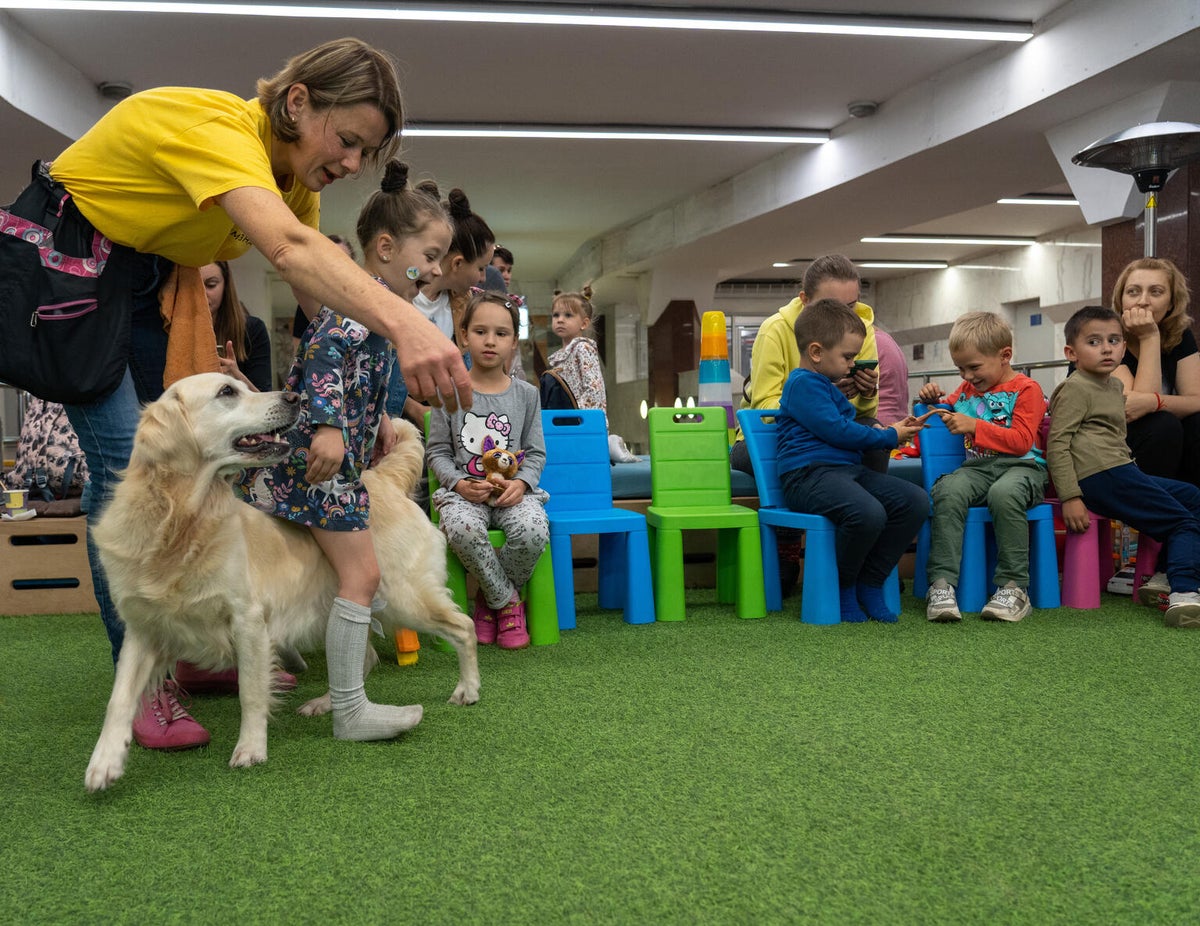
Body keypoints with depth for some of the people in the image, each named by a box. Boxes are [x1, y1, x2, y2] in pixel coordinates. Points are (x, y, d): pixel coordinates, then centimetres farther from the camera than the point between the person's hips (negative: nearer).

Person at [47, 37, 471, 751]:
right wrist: (404, 323, -65)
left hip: (145, 281, 8)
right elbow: (288, 249, -51)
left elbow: (323, 296, -5)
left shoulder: (294, 172, -5)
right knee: (127, 460, -16)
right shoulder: (217, 127, -32)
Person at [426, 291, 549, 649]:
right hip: (464, 490, -1)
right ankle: (507, 602, -11)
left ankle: (489, 599, -3)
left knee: (534, 531, -32)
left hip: (511, 489, 1)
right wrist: (459, 483, -14)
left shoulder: (526, 394, 9)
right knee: (463, 529, -37)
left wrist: (521, 482, -11)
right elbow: (437, 451, 5)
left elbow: (535, 452, 10)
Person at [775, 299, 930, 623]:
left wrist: (890, 430, 26)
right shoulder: (803, 383, -7)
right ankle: (841, 587, -9)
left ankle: (869, 583, 0)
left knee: (915, 500, -6)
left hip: (848, 469, 10)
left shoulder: (826, 385, 27)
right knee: (868, 513, -36)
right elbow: (836, 430, -13)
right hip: (810, 475, -10)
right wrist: (888, 437, 0)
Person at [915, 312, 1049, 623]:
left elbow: (1021, 441, -8)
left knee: (1004, 493, -40)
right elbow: (948, 408, 40)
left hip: (1021, 466, -4)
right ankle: (942, 584, -35)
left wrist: (975, 426, -13)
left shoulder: (1026, 389, 4)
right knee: (947, 491, -30)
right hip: (976, 466, 5)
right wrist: (934, 399, 16)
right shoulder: (968, 389, 23)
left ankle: (1013, 587, -32)